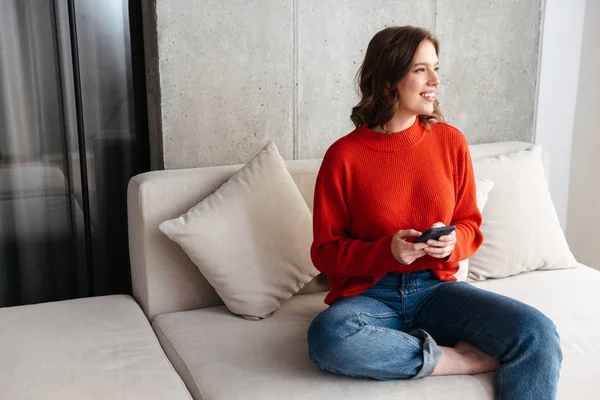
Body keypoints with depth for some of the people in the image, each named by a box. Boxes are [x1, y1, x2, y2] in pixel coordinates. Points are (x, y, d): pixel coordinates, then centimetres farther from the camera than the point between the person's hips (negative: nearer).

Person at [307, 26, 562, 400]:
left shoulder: (450, 141, 1)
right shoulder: (344, 155, -8)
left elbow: (470, 225, 11)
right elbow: (326, 251, -3)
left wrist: (453, 242, -13)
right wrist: (388, 250, -20)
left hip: (435, 288, 2)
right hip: (369, 293, -1)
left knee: (537, 333, -24)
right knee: (327, 336, -36)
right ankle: (462, 359, -18)